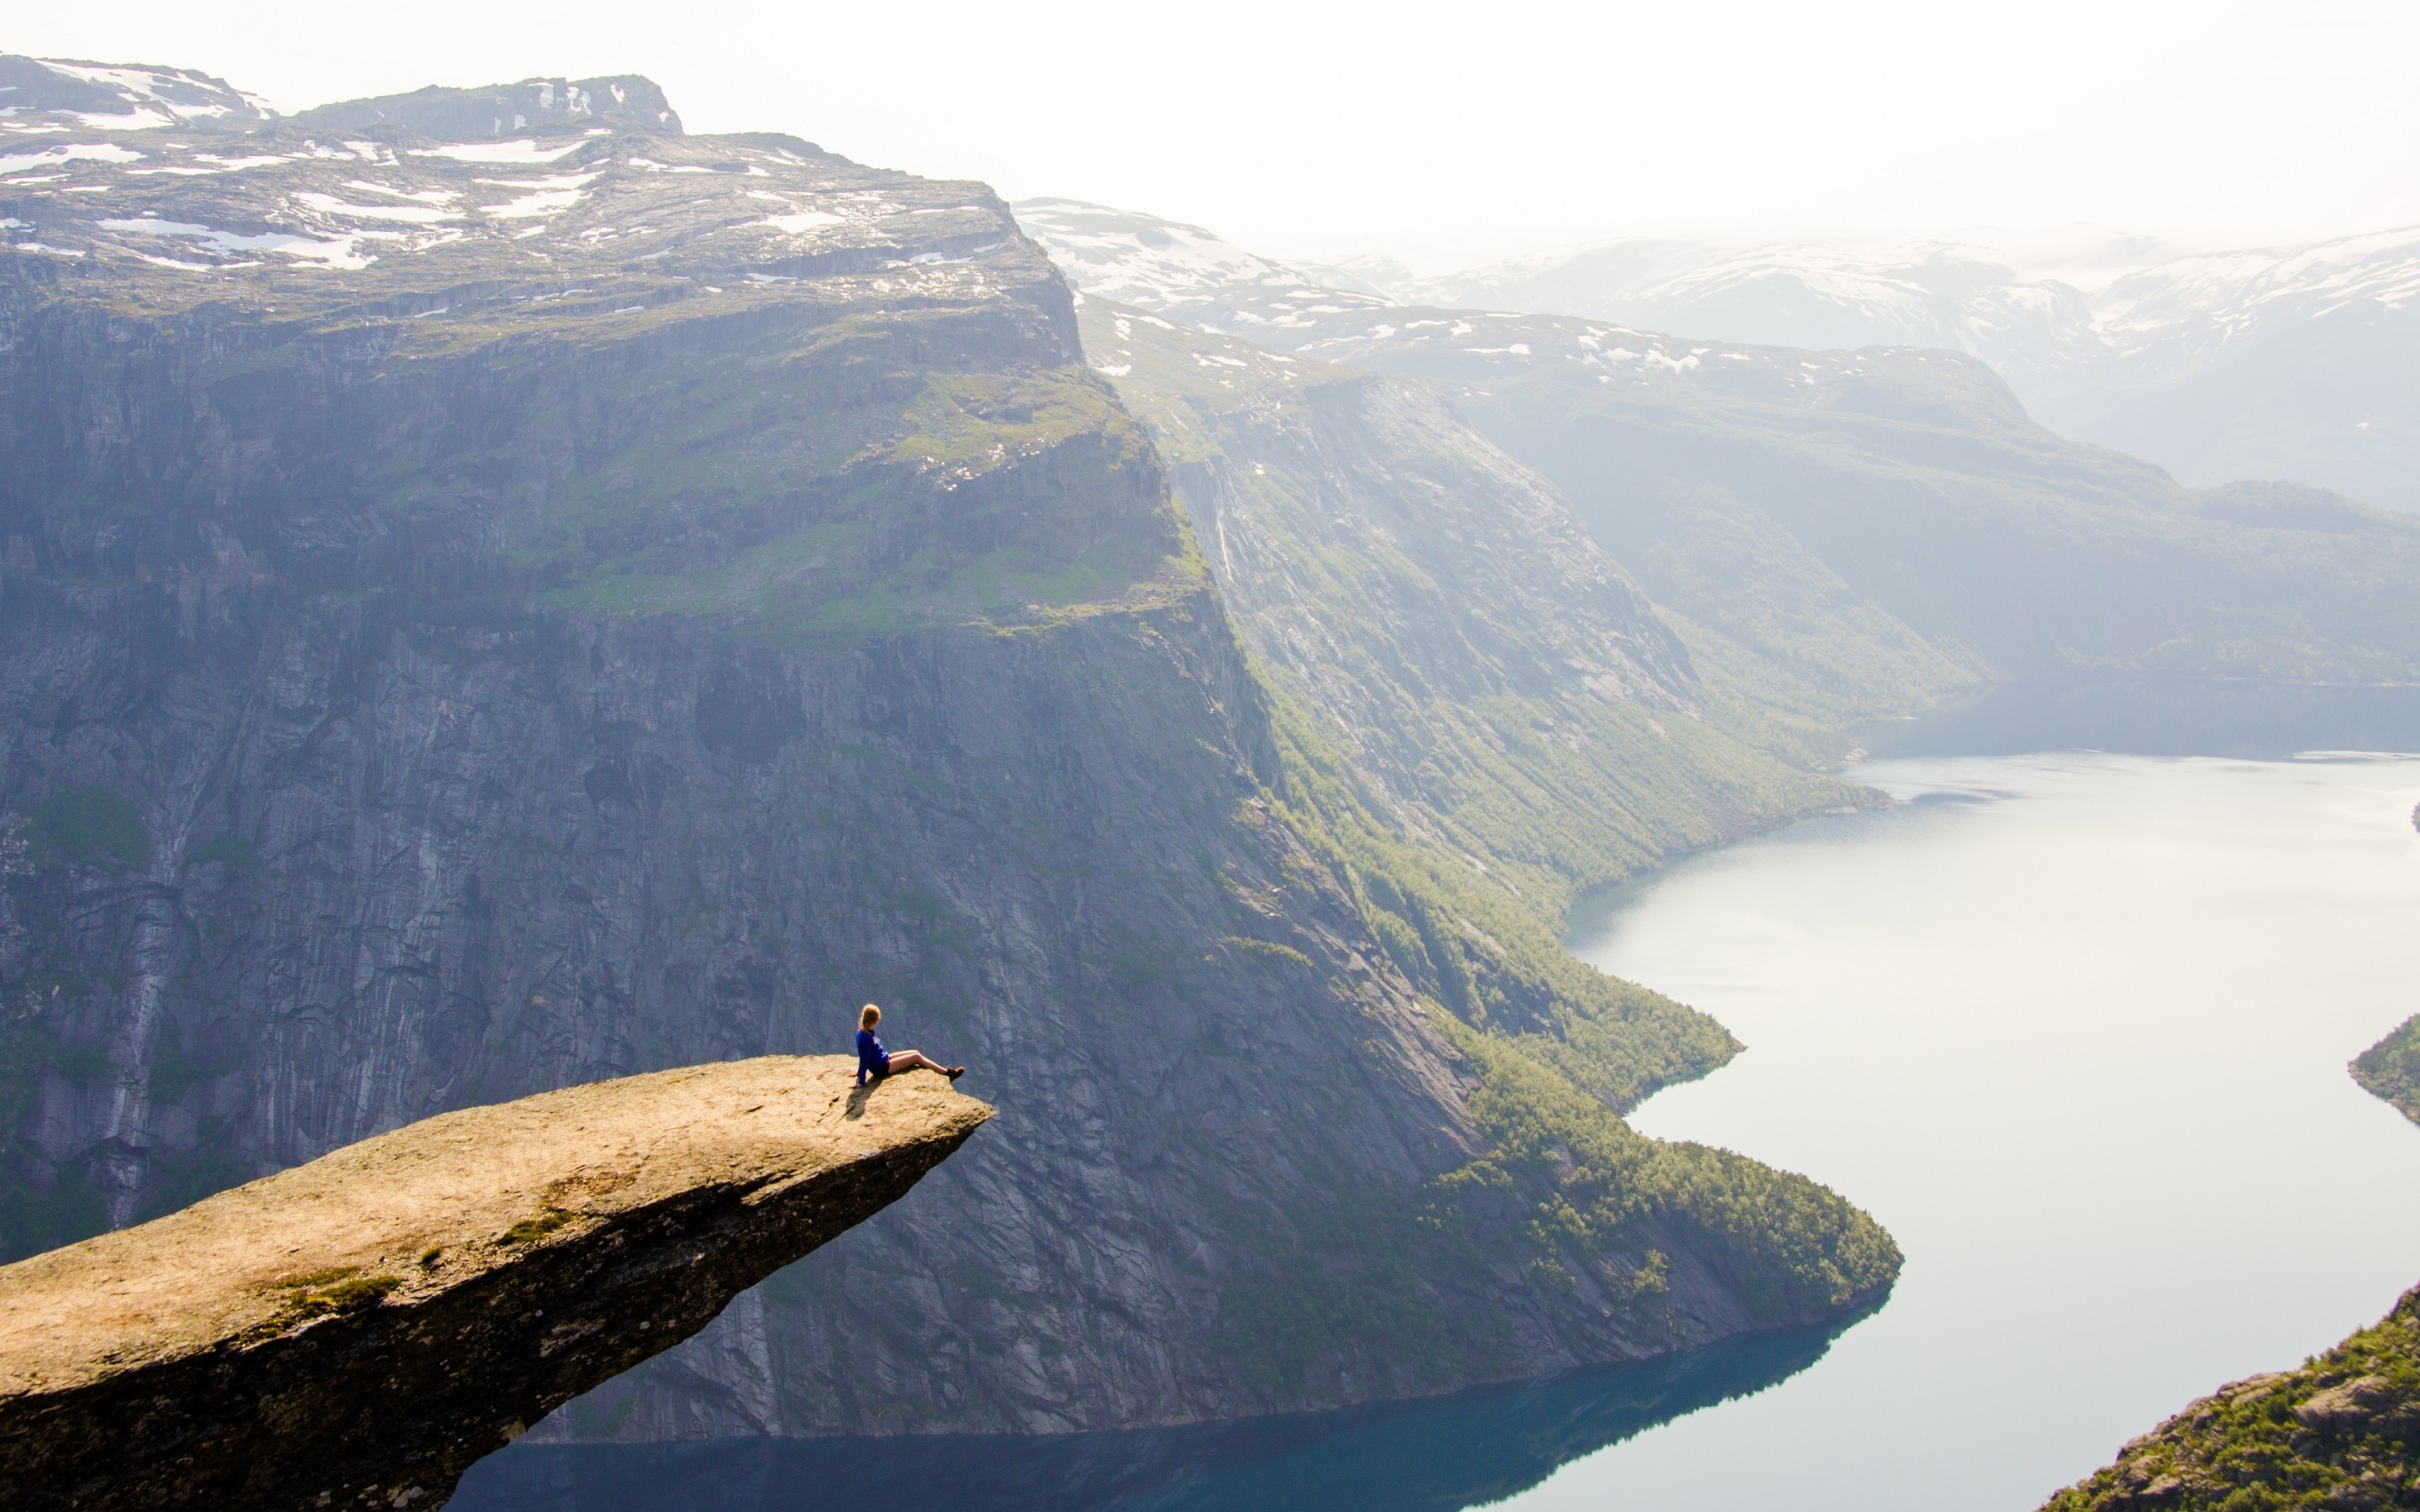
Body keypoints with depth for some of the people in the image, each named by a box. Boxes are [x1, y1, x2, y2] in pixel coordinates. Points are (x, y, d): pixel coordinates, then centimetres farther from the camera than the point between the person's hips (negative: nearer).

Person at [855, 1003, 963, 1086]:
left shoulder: (866, 1031, -1)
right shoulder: (865, 1037, -30)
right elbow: (864, 1060, -28)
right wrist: (861, 1082, -25)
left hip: (884, 1059, 10)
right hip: (882, 1068, -10)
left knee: (916, 1053, 9)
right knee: (916, 1057, -5)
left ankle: (944, 1071, 13)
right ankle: (947, 1072, 1)